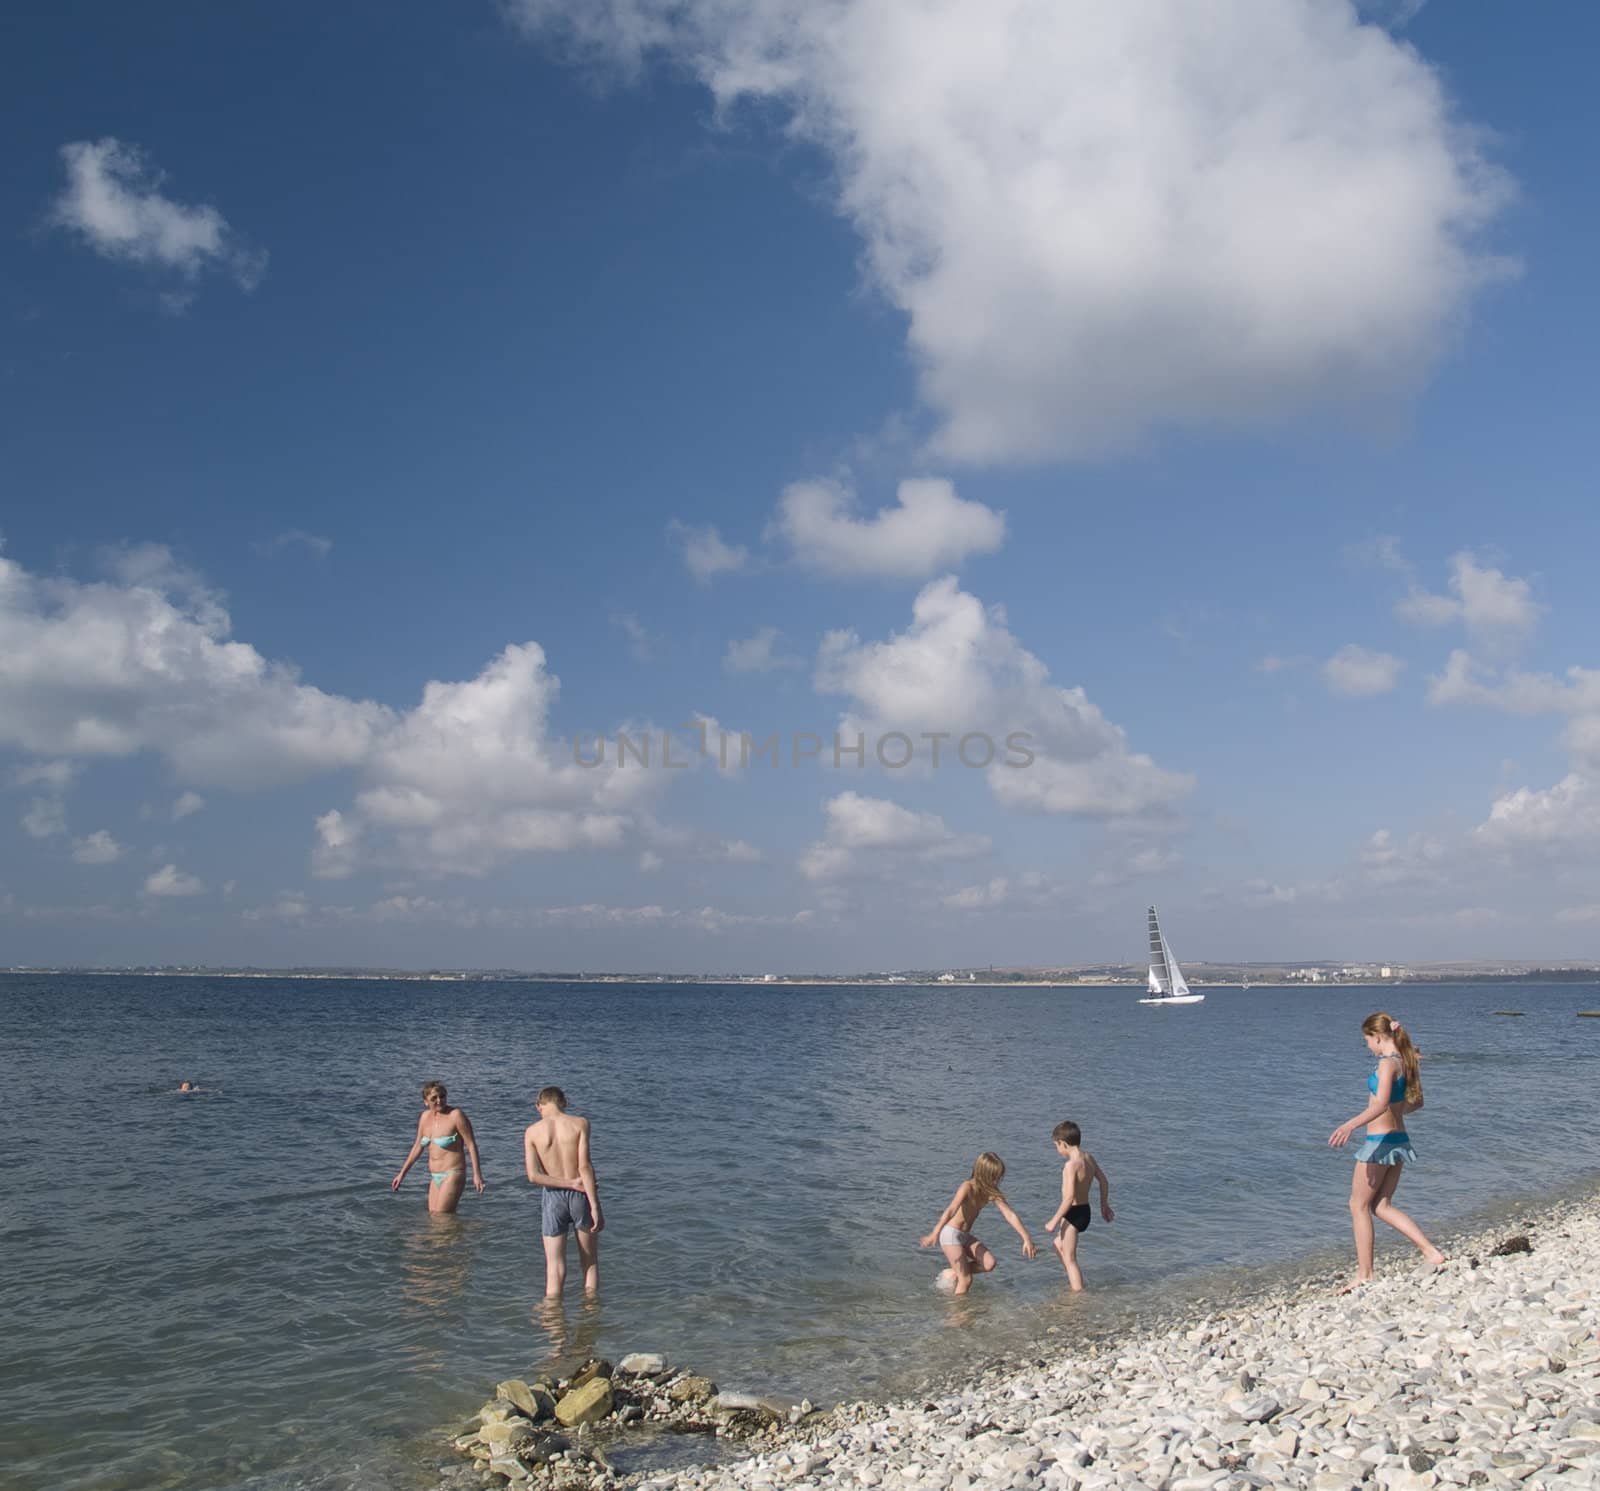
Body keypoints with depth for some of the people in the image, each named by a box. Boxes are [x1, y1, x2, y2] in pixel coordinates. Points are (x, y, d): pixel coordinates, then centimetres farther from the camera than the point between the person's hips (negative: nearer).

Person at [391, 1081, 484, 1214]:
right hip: (434, 1177, 7)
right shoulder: (426, 1116, 6)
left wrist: (477, 1174, -18)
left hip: (452, 1175, -7)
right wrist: (402, 1173, 18)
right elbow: (417, 1146, 16)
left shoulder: (456, 1115, -14)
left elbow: (471, 1144, -13)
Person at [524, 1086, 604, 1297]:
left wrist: (571, 1183, -6)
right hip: (581, 1195, 0)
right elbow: (585, 1166, -13)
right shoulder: (579, 1124, -5)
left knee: (555, 1268, 8)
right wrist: (595, 1206, -12)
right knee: (590, 1263, 16)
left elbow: (533, 1176, -10)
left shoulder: (532, 1131, -1)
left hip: (553, 1197, 1)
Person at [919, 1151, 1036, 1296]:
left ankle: (952, 1273, 9)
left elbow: (1010, 1215, -5)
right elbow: (951, 1210, -38)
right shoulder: (968, 1187, -25)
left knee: (989, 1264, -8)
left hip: (965, 1235, 7)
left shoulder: (992, 1192, -4)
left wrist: (1027, 1239, -13)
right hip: (950, 1232, -7)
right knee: (966, 1280, -11)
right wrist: (935, 1234, -51)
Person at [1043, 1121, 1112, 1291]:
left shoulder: (1071, 1164, -23)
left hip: (1073, 1213, -10)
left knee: (1070, 1259, -1)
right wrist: (1104, 1205, 27)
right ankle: (1075, 1282, 36)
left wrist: (1055, 1220, -21)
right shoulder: (1089, 1158, 4)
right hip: (1085, 1211, 10)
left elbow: (1069, 1196, -27)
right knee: (1056, 1243, 28)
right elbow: (1104, 1182, 14)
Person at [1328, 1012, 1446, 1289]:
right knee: (1382, 1206, 15)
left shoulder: (1387, 1063, -18)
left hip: (1379, 1141, -9)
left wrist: (1350, 1125, -40)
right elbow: (1416, 1102, 20)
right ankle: (1431, 1252, 5)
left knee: (1359, 1205, 3)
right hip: (1399, 1139, 9)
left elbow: (1381, 1104, -31)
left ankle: (1365, 1274, 5)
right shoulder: (1407, 1062, 9)